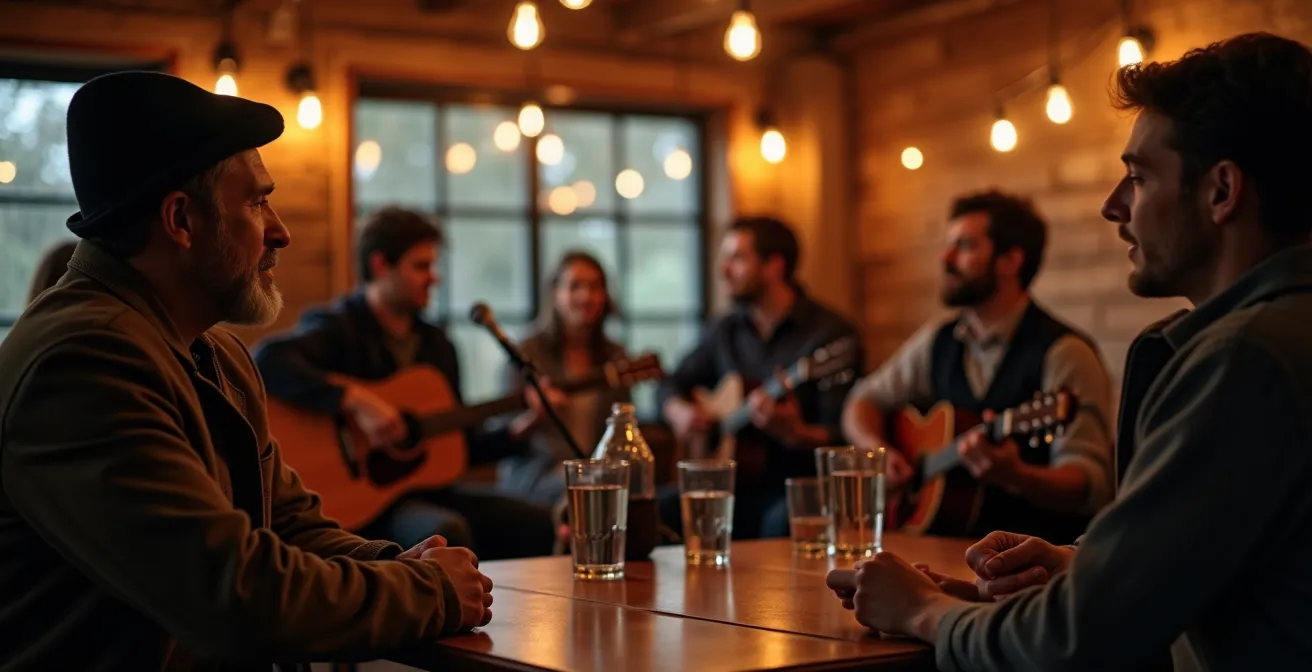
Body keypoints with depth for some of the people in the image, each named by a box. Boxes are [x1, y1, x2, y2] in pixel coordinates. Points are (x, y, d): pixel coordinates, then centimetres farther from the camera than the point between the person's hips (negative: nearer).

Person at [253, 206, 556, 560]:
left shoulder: (435, 343, 16)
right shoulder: (337, 328, -6)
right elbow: (267, 359, -29)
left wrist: (523, 425, 3)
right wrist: (357, 401, -32)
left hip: (428, 489, 8)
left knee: (544, 526, -5)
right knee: (446, 531, -36)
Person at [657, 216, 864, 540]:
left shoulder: (831, 333, -8)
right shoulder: (726, 331, 12)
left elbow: (842, 435, -14)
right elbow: (671, 385, 23)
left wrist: (795, 433, -33)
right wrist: (679, 412, 1)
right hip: (736, 484, 5)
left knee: (783, 522, -38)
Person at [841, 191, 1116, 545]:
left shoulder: (1063, 353, -11)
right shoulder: (938, 339, 10)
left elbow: (1091, 485, -18)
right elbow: (863, 402, 20)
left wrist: (1014, 476, -36)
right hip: (941, 537, 5)